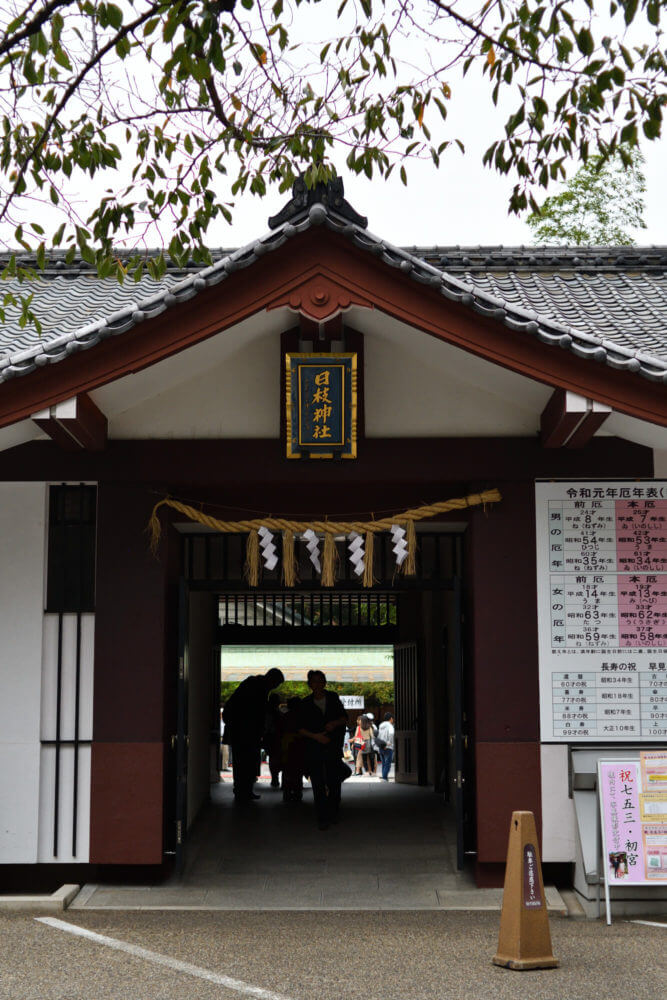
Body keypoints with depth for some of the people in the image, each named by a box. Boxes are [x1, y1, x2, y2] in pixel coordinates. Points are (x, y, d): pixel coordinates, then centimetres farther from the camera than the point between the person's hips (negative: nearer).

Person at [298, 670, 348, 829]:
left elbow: (344, 718, 11)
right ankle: (322, 818, -1)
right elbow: (300, 728, 2)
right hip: (313, 749, -1)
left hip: (333, 747, 1)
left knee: (334, 782, 1)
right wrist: (315, 736, -13)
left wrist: (335, 723, -10)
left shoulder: (333, 698, 6)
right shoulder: (305, 704, 3)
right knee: (318, 785, -5)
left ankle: (333, 814, 18)